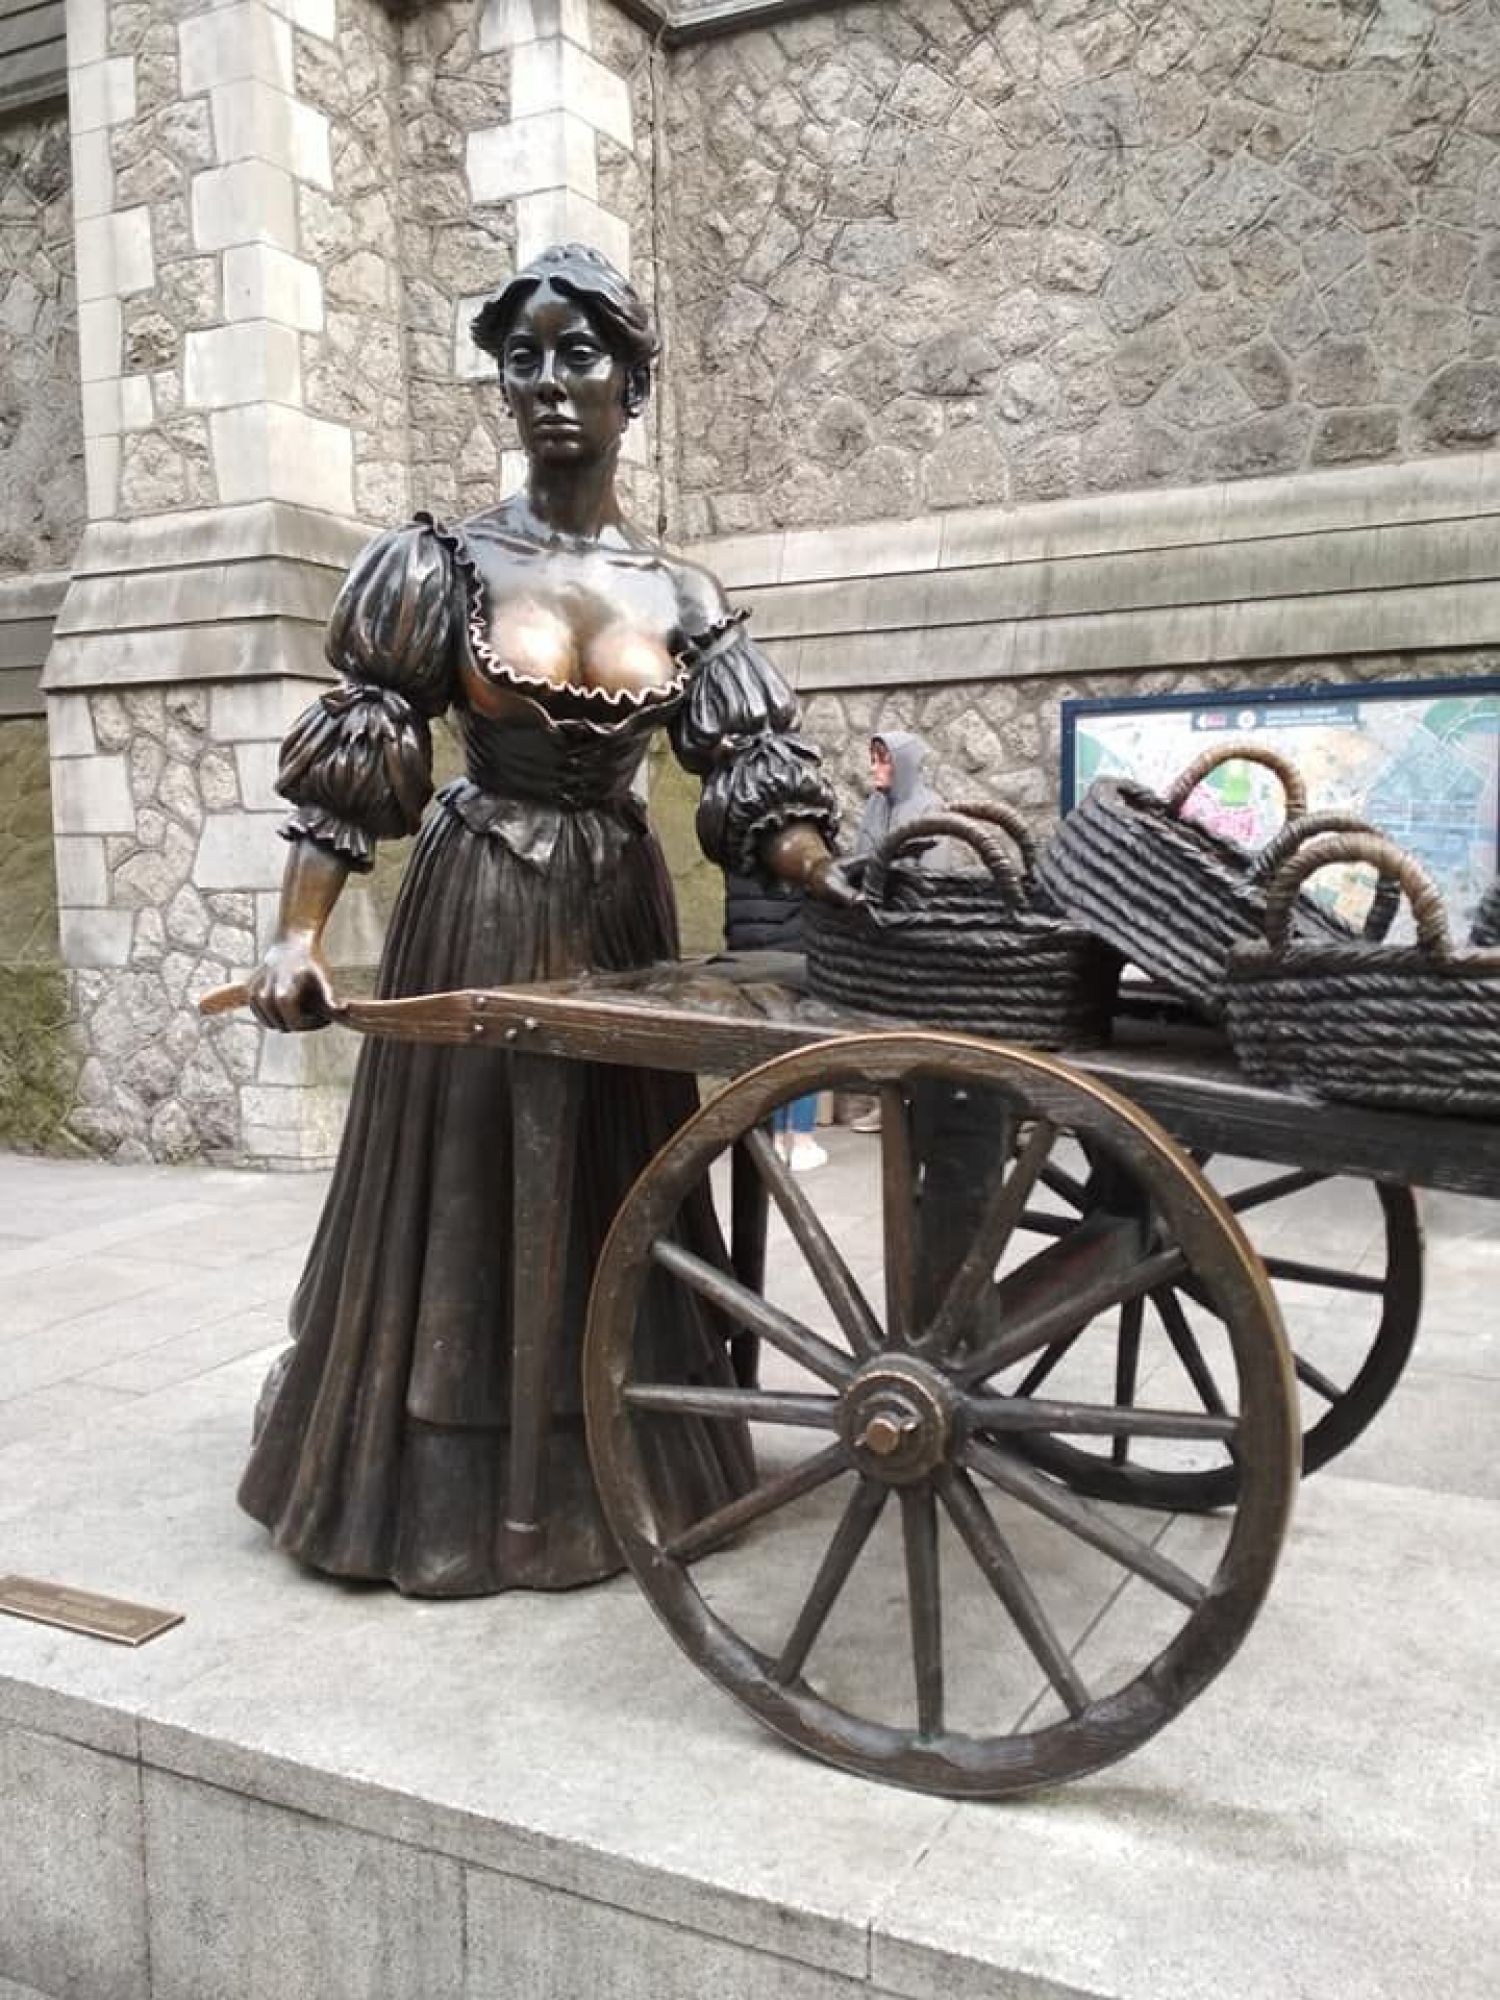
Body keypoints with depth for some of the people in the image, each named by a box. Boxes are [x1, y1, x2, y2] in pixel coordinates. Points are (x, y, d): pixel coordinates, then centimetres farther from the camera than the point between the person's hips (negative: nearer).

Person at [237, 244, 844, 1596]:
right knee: (465, 1183, 4)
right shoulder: (445, 566, -4)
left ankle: (609, 1474, 29)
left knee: (614, 1185, 11)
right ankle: (451, 1491, 21)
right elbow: (348, 763, -6)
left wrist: (846, 895, -20)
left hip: (620, 908, 3)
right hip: (477, 906, -3)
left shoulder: (678, 594, 2)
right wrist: (300, 934, -17)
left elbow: (759, 774, -3)